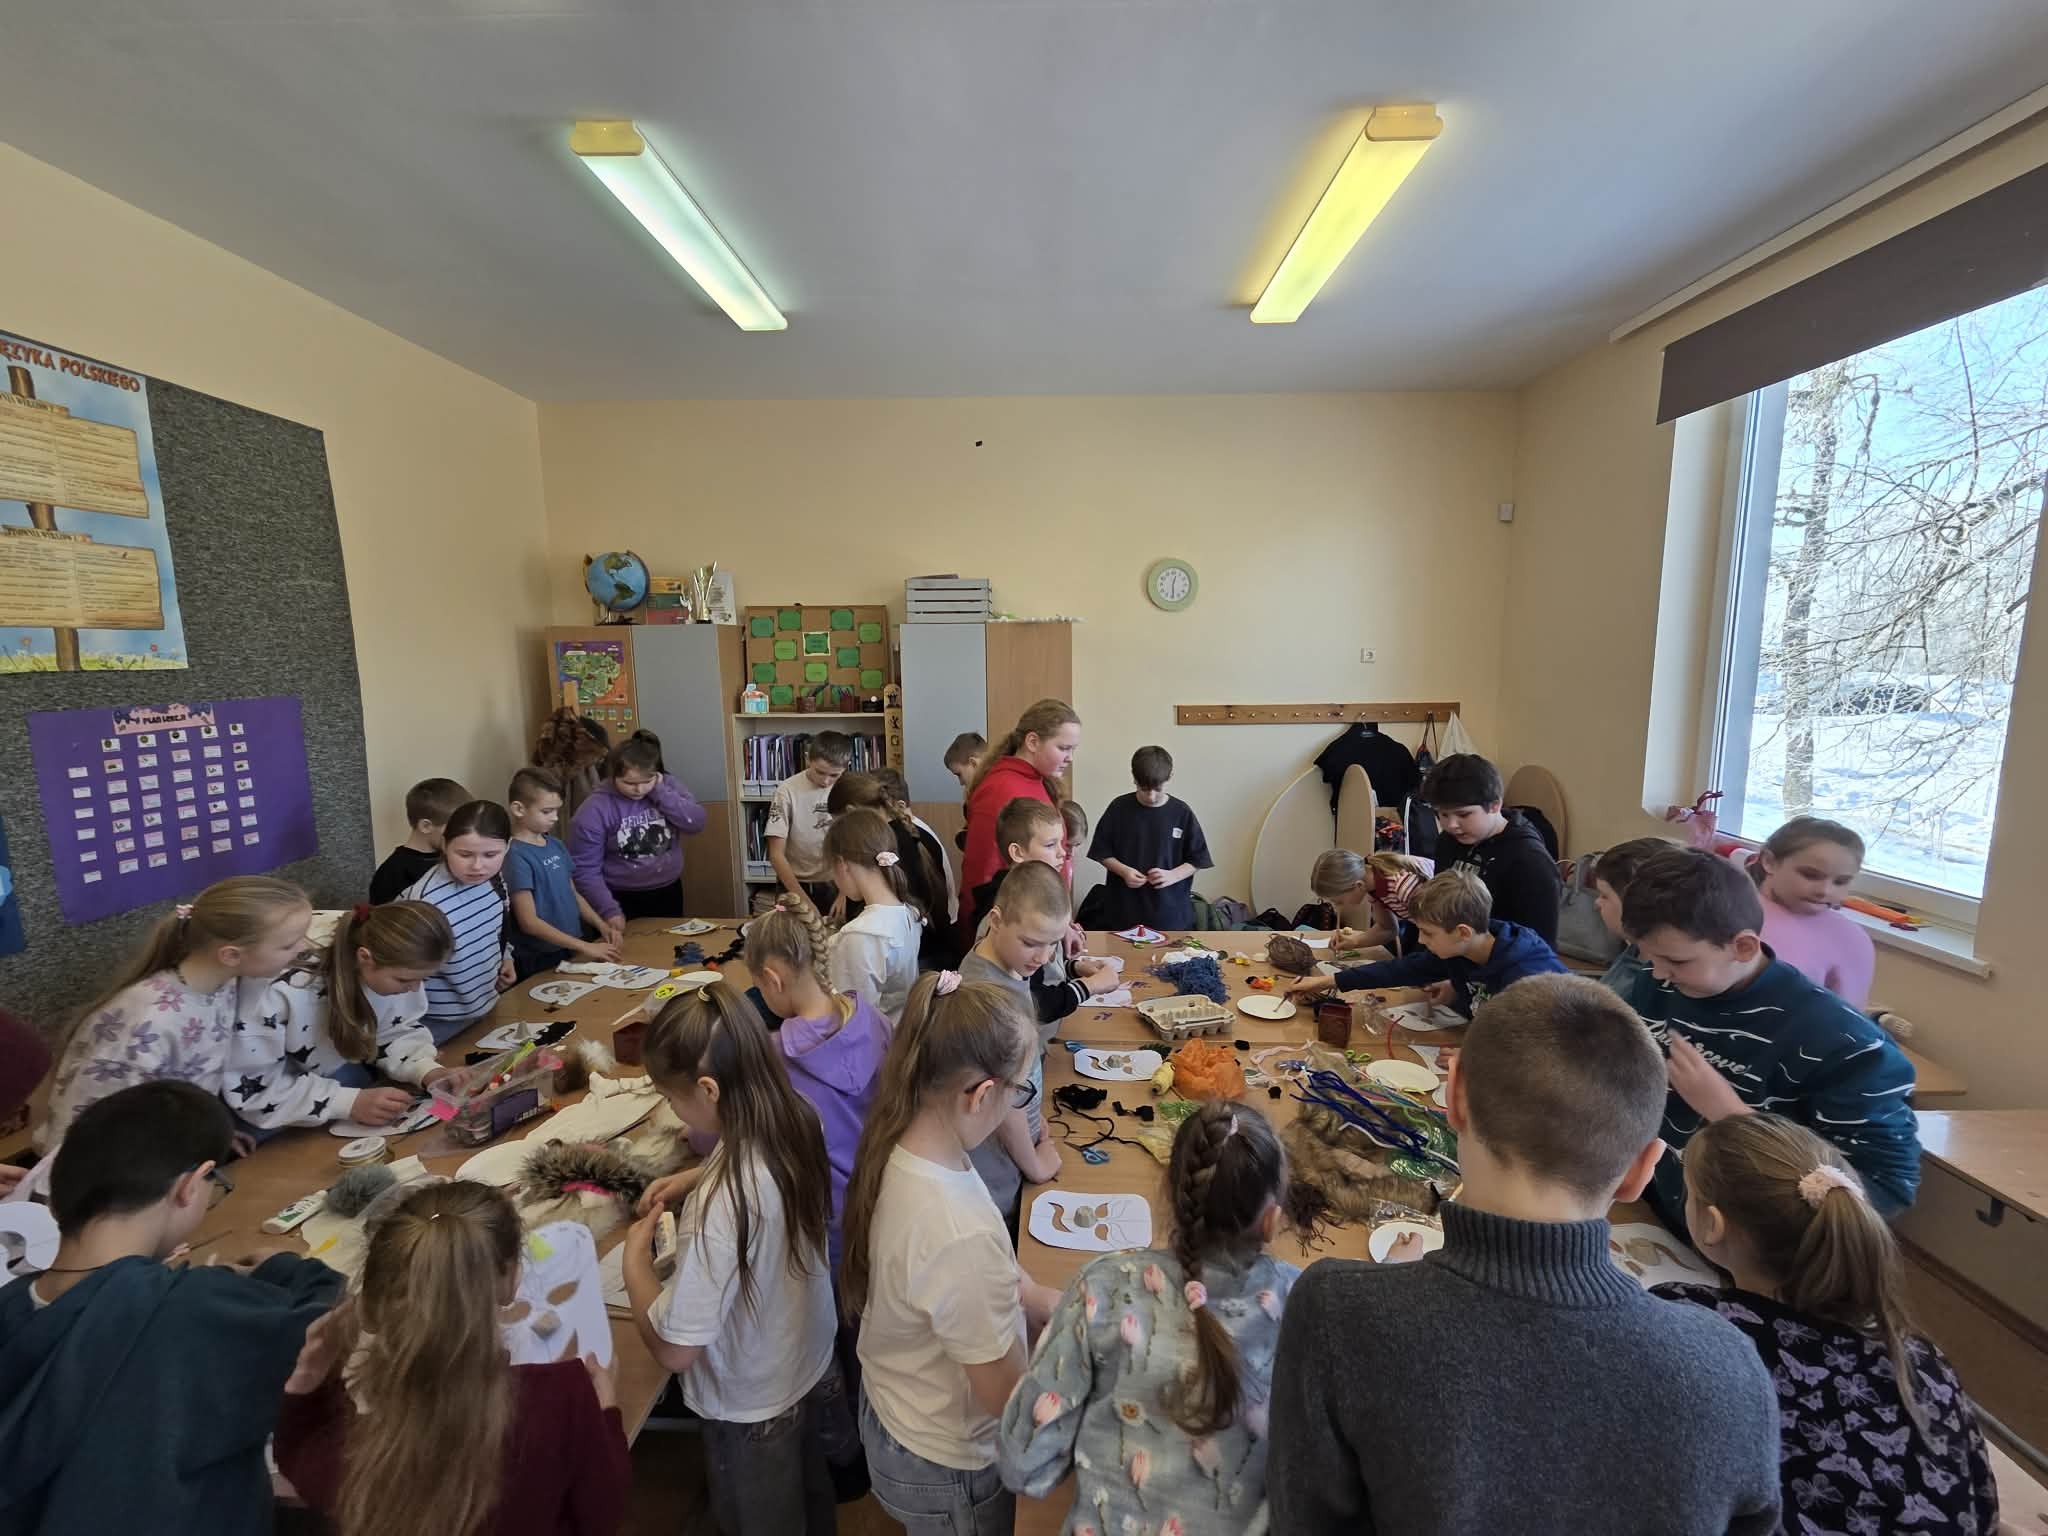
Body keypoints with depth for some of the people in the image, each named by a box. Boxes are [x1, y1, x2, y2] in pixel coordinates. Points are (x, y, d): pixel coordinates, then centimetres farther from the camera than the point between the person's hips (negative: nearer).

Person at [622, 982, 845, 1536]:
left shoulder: (717, 1208, -40)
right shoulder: (799, 1123, -19)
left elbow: (674, 1350, -27)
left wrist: (635, 1257, -15)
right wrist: (698, 1177, 0)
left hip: (752, 1406, -5)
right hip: (812, 1364, 5)